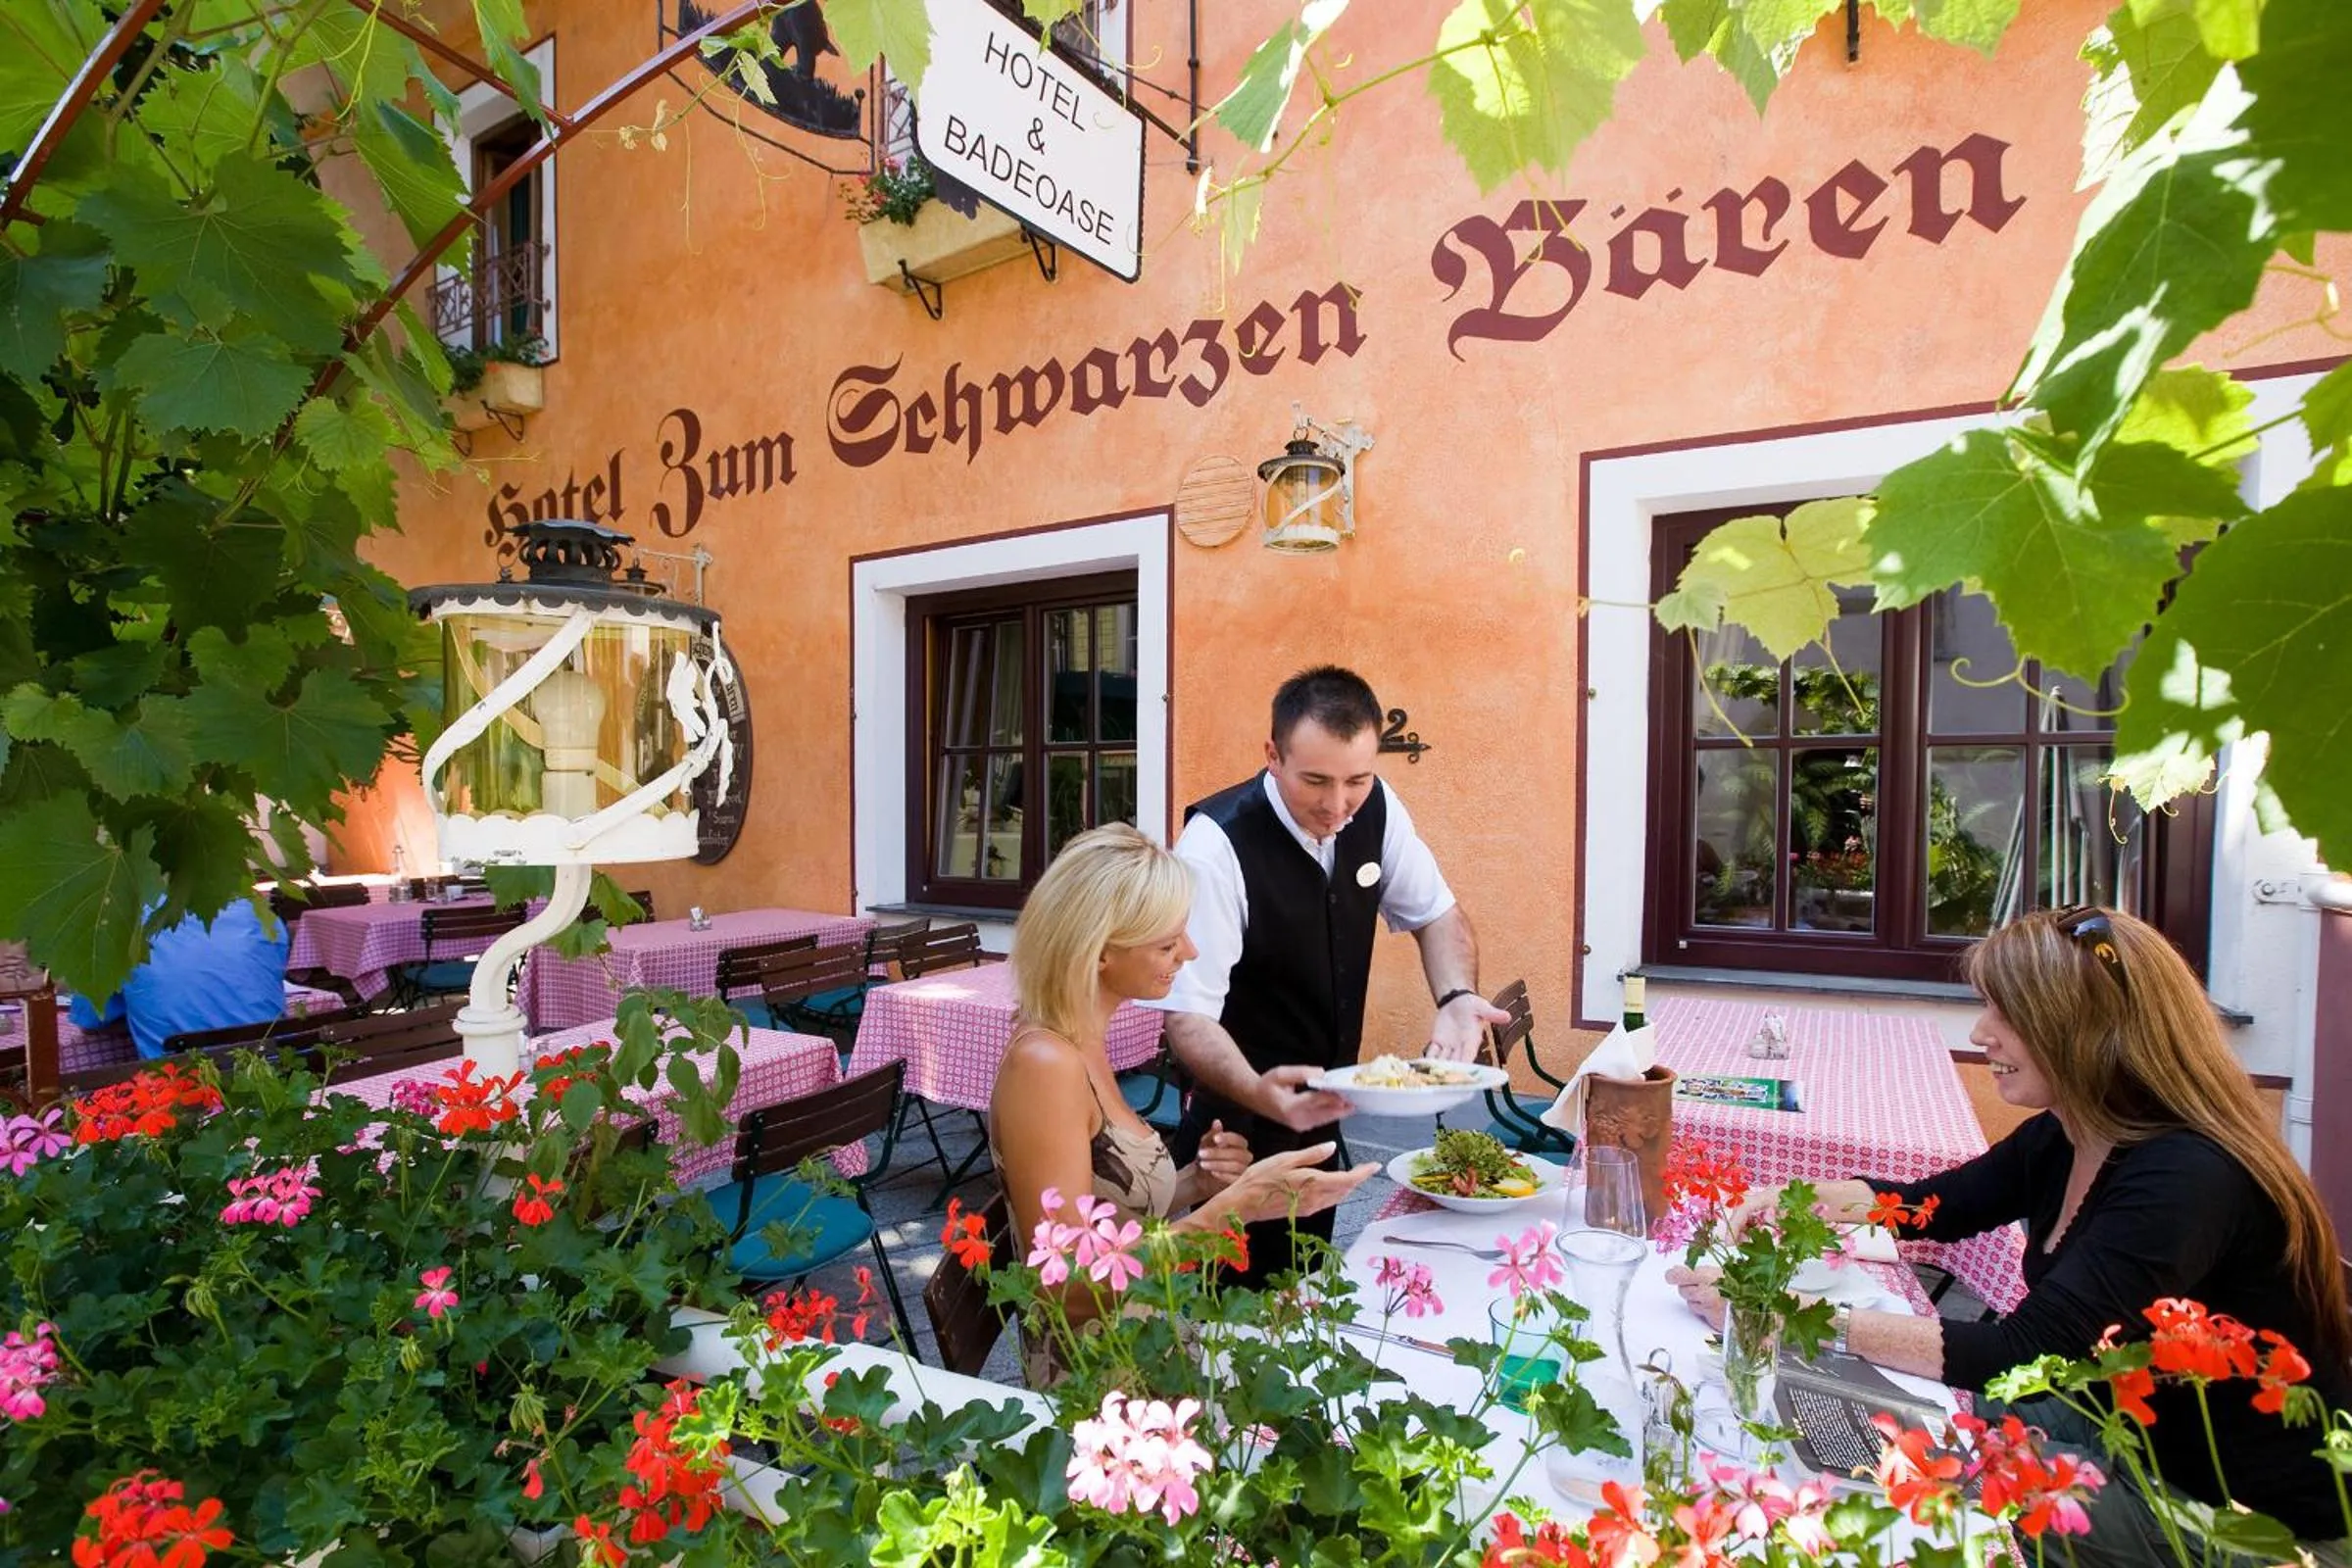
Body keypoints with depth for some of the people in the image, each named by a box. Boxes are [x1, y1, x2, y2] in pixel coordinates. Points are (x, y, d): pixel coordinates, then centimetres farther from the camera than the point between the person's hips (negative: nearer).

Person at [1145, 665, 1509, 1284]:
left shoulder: (1376, 809, -9)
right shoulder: (1215, 844, -27)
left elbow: (1435, 912, 5)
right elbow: (1189, 1012, -28)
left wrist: (1456, 997, -15)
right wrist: (1260, 1094, -46)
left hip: (1325, 1108, 6)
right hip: (1244, 1118, -5)